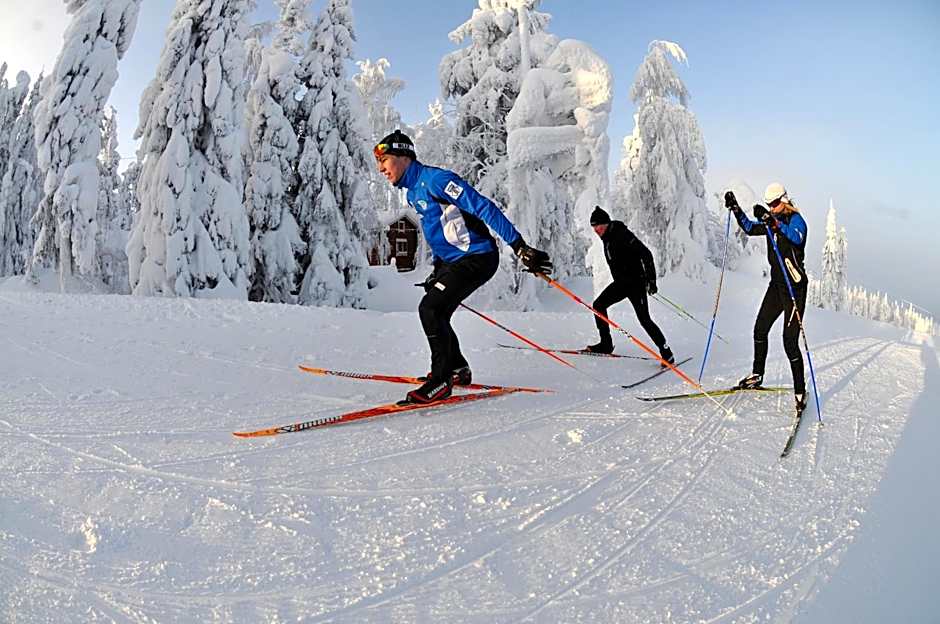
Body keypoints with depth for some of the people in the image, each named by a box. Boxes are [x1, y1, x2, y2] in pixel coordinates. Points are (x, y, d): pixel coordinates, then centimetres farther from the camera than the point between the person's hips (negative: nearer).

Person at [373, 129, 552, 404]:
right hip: (453, 260, 10)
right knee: (434, 312, 14)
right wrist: (437, 269, 25)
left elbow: (484, 208, -23)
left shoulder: (434, 179, -18)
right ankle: (457, 369, 31)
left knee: (430, 308, -20)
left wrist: (519, 246, -28)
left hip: (478, 257, -10)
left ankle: (441, 380, -11)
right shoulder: (413, 193, 13)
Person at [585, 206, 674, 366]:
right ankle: (606, 344, 13)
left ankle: (666, 353, -2)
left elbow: (645, 254, -23)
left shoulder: (622, 234, -19)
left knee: (644, 319, -11)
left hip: (636, 282, -9)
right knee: (598, 305, 5)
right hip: (621, 283, 9)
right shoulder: (607, 237, 9)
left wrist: (651, 279, -25)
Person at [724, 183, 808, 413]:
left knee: (790, 340, -10)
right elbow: (750, 228, 24)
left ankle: (800, 391, -1)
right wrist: (735, 209, 12)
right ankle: (757, 376, 31)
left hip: (795, 286, -8)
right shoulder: (771, 221, 9)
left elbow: (797, 238, -33)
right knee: (760, 330, 14)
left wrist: (773, 221, -43)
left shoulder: (795, 219, -12)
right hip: (776, 284, 8)